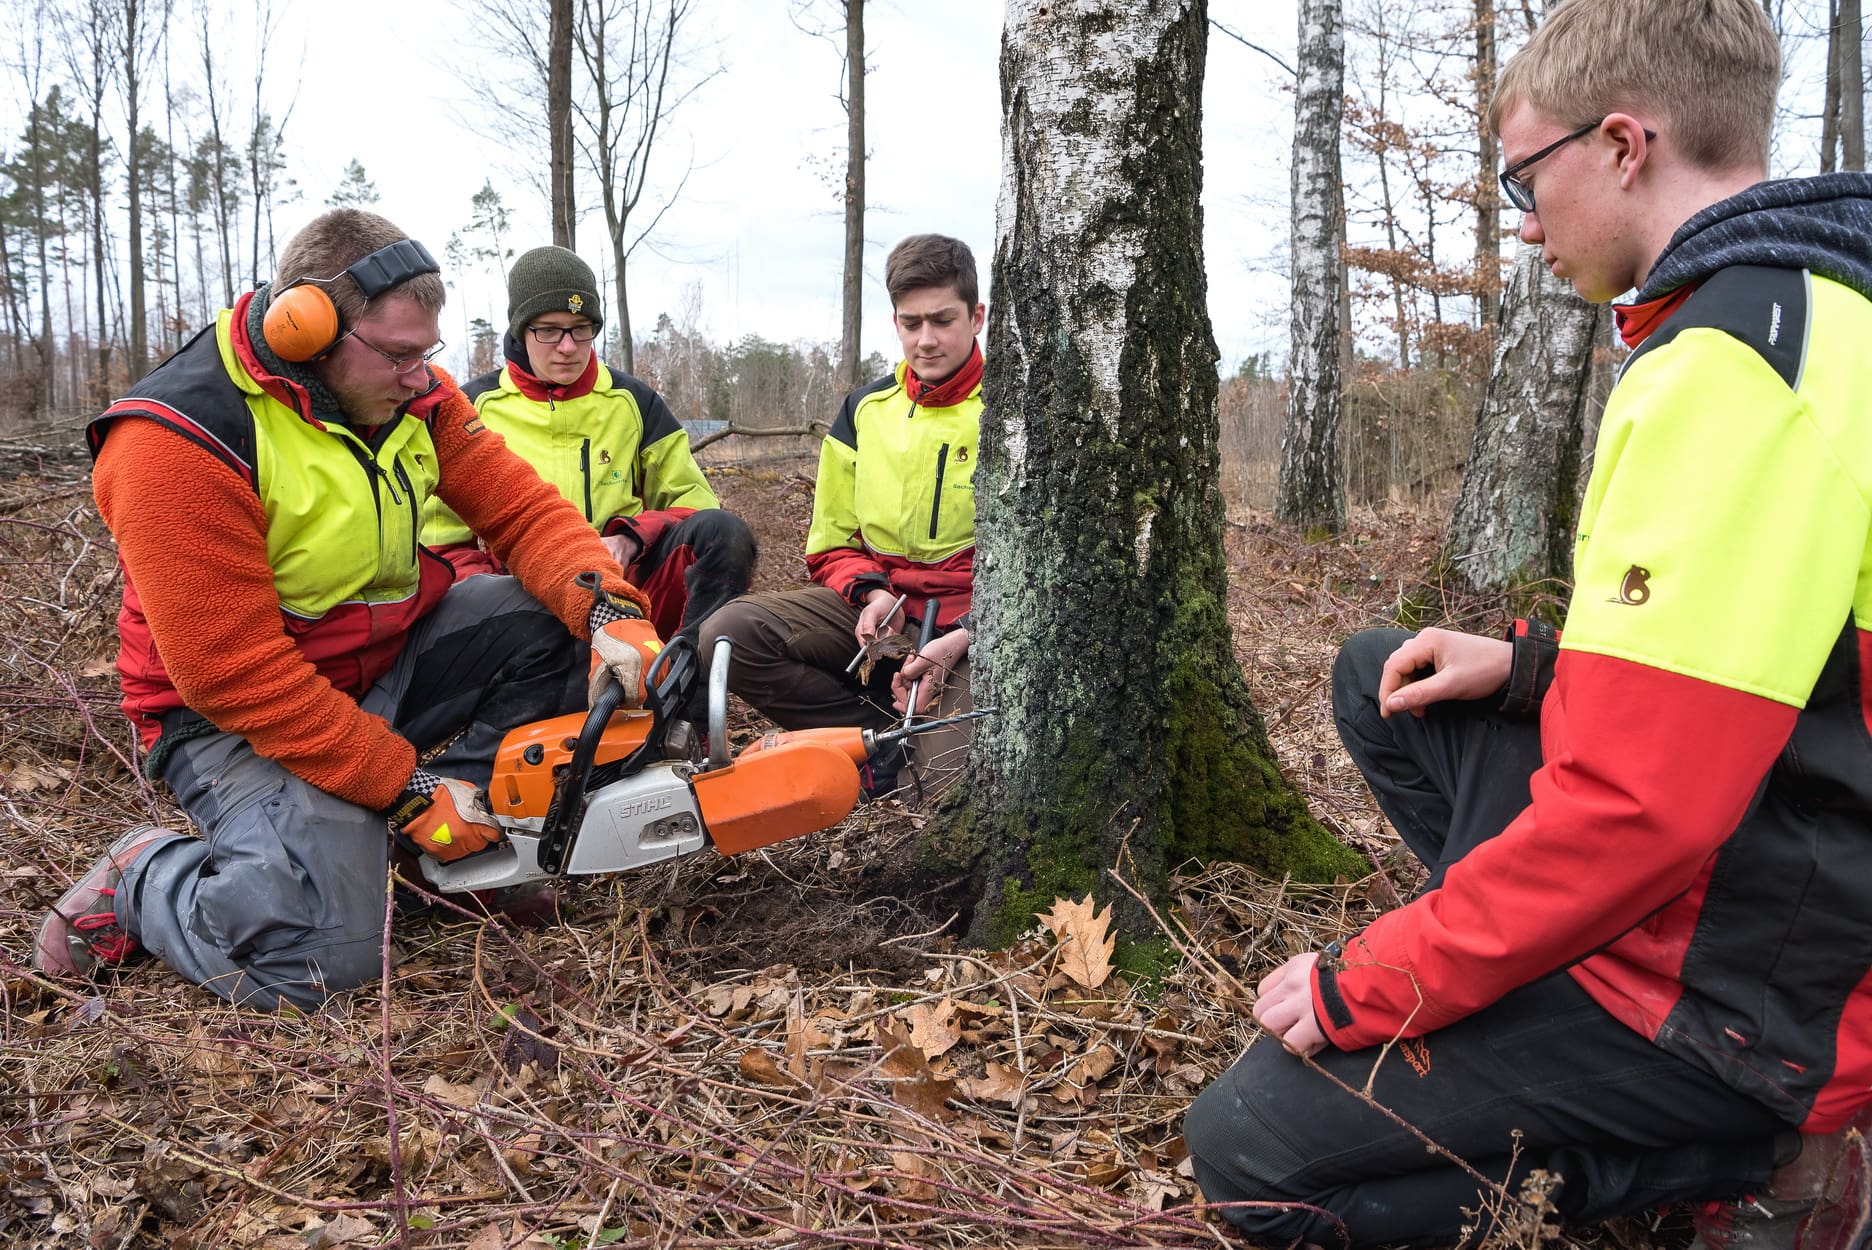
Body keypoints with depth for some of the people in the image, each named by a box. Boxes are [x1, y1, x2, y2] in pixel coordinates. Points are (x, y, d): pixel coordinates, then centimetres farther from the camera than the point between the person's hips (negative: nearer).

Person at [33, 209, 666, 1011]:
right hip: (237, 716, -7)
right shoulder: (182, 440, -25)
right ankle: (140, 885, 4)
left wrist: (609, 610, -28)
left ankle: (462, 831, -6)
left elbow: (523, 510, -7)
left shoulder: (409, 391, -4)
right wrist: (405, 785, -25)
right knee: (318, 954, -27)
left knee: (557, 613, -11)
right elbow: (236, 674, -26)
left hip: (390, 658, 7)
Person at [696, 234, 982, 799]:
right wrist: (871, 594, -8)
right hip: (880, 607, 5)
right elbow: (833, 544, 15)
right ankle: (884, 733, -9)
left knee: (952, 785, -29)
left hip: (974, 623, -5)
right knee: (728, 634, -19)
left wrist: (963, 639, -22)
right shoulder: (865, 411, 9)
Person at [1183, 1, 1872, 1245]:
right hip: (1728, 861, 10)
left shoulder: (1731, 368, -26)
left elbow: (1636, 810, -29)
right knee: (1379, 676, 18)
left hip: (1724, 988, -10)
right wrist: (1532, 663, 7)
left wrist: (1357, 988, -18)